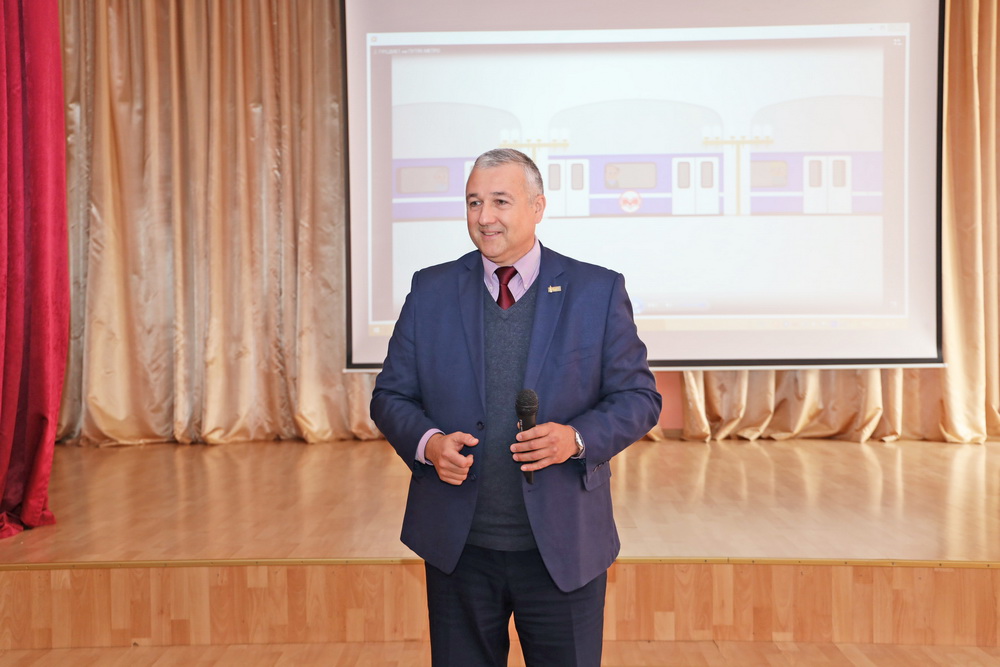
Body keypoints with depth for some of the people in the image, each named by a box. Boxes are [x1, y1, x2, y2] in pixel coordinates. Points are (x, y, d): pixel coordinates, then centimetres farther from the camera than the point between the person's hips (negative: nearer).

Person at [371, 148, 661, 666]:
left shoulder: (600, 291, -3)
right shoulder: (430, 291, 3)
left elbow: (638, 396, -1)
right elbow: (391, 395, 6)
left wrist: (577, 438, -19)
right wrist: (427, 442, -15)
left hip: (564, 547, -1)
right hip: (458, 547, 2)